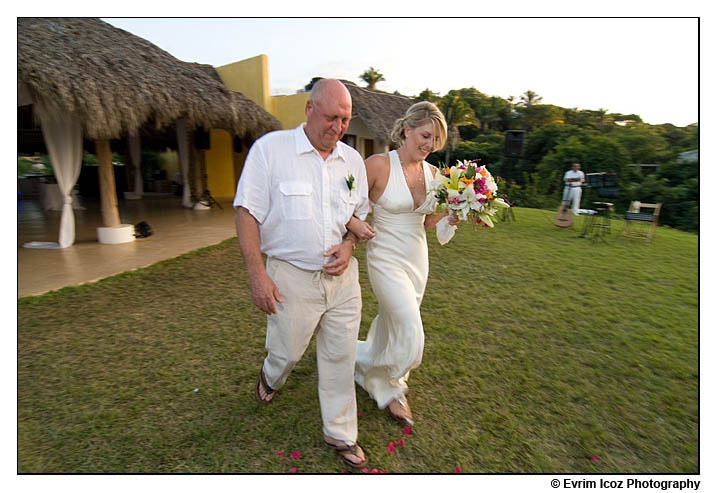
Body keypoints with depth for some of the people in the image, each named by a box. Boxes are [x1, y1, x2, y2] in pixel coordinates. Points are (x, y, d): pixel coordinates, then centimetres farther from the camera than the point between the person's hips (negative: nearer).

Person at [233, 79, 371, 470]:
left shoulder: (352, 159, 6)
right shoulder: (270, 148, -8)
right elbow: (247, 213, -9)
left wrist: (348, 246, -5)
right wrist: (257, 274, -13)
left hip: (342, 276, 4)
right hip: (292, 276, -3)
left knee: (341, 356, 11)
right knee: (287, 351, 14)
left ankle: (341, 434, 34)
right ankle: (270, 377, 53)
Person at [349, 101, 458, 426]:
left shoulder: (432, 172, 4)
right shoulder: (378, 165, -14)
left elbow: (427, 222, 11)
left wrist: (450, 216, -7)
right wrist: (354, 223, -28)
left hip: (417, 259, 6)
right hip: (386, 261, -6)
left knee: (393, 324, 19)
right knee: (410, 336, -7)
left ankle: (370, 369, 50)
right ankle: (388, 388, 27)